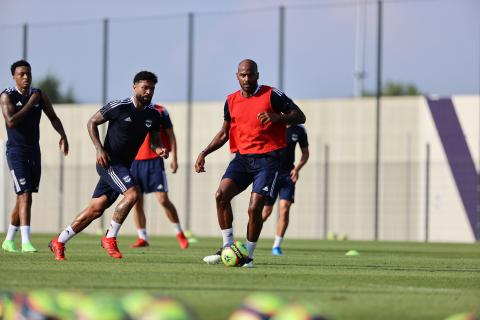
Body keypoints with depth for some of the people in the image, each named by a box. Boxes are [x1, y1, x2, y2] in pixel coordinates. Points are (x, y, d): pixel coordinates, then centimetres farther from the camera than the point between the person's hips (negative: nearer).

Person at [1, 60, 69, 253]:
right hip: (16, 152, -6)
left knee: (22, 197, 10)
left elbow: (53, 117, 10)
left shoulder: (40, 95, 5)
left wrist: (63, 135, -7)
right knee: (25, 195, -17)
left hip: (34, 152, 6)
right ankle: (26, 242, -21)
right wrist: (30, 104, -20)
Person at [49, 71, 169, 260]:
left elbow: (154, 141, 13)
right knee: (133, 193, -25)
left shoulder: (153, 115, 5)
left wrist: (159, 150, -11)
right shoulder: (119, 107, -12)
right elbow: (92, 122, -3)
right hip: (109, 162, -7)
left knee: (95, 210, 6)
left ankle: (59, 242, 17)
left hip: (124, 166, 7)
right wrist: (99, 149, -13)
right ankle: (110, 238, -12)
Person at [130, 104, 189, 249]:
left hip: (154, 161, -3)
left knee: (163, 199, -11)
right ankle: (142, 238, 10)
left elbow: (170, 135, 5)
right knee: (136, 202, 0)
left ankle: (179, 232, 6)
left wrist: (174, 158, -1)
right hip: (134, 161, 3)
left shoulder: (160, 111, 2)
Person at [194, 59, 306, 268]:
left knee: (254, 208, -13)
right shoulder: (232, 101, 10)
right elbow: (224, 133, 21)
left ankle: (248, 255, 4)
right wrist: (204, 153, 10)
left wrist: (277, 117, -24)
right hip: (242, 157, 5)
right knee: (221, 195, -16)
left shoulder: (271, 95, -5)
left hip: (267, 158, -5)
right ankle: (228, 248, -4)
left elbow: (300, 117, -6)